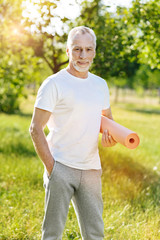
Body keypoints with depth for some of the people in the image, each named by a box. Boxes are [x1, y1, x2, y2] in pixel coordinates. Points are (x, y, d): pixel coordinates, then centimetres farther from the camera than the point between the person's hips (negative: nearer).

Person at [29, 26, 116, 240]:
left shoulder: (100, 84, 12)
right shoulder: (54, 84, -5)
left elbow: (107, 119, 26)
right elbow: (35, 128, -6)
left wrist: (108, 134, 2)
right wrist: (50, 166, -12)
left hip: (91, 169, 5)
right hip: (61, 167, -5)